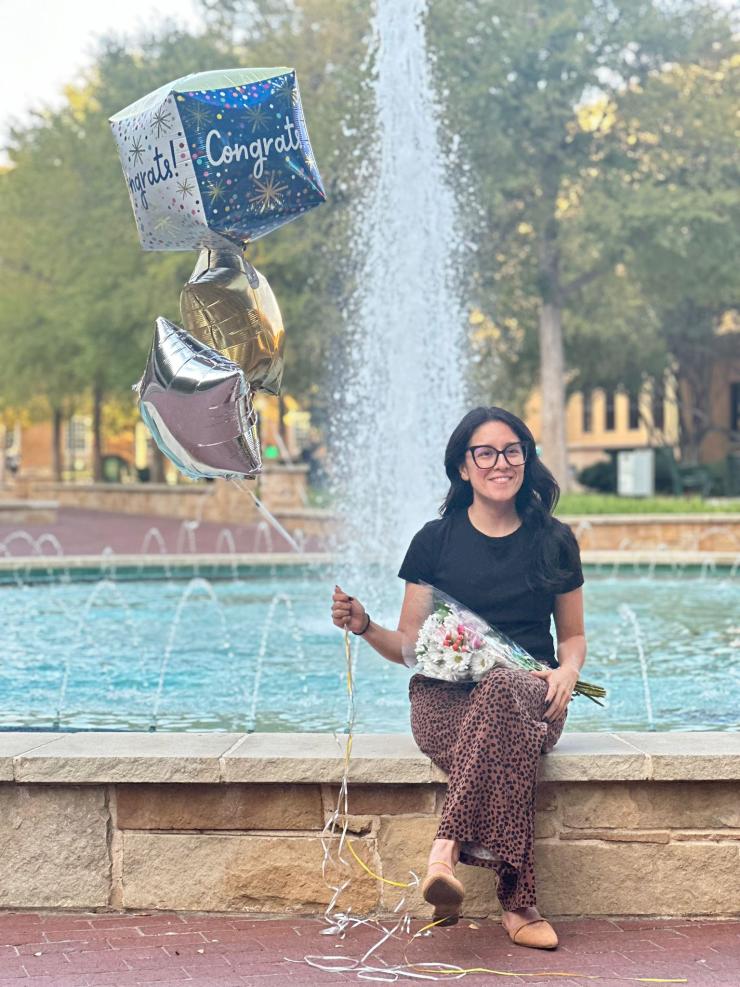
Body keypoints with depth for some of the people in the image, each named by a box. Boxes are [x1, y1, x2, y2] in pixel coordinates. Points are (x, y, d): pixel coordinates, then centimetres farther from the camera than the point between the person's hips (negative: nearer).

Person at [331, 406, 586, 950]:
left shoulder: (554, 541, 11)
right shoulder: (436, 540, 9)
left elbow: (573, 635, 20)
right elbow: (410, 646, 11)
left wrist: (568, 670, -4)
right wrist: (364, 625, -10)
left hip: (529, 692, 1)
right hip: (446, 699, -1)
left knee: (503, 690, -40)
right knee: (513, 741, -39)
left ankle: (448, 847, -45)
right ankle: (517, 901, -43)